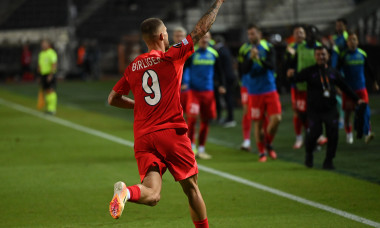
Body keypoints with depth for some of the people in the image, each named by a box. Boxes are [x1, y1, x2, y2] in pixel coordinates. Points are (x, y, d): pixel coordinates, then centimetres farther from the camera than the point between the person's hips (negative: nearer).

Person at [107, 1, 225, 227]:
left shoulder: (133, 67, 11)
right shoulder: (172, 56, -2)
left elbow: (113, 99, 17)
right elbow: (201, 30, 4)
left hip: (143, 138, 3)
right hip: (172, 133, -3)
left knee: (152, 195, -8)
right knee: (192, 188, 13)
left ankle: (126, 192, -37)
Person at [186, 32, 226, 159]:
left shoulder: (213, 54, 8)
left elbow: (218, 71, 19)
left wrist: (221, 85, 9)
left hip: (208, 91, 4)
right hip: (194, 91, -4)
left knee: (206, 121, 7)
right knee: (192, 118, -17)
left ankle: (201, 149, 17)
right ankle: (191, 146, -6)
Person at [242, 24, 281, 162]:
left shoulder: (268, 48, 2)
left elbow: (272, 65, -10)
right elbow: (245, 70, -8)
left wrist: (260, 59, -26)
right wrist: (251, 58, -25)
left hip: (270, 90, 0)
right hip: (255, 92, 0)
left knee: (276, 119, -9)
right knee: (258, 123, 0)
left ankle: (268, 144, 16)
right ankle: (262, 152, 13)